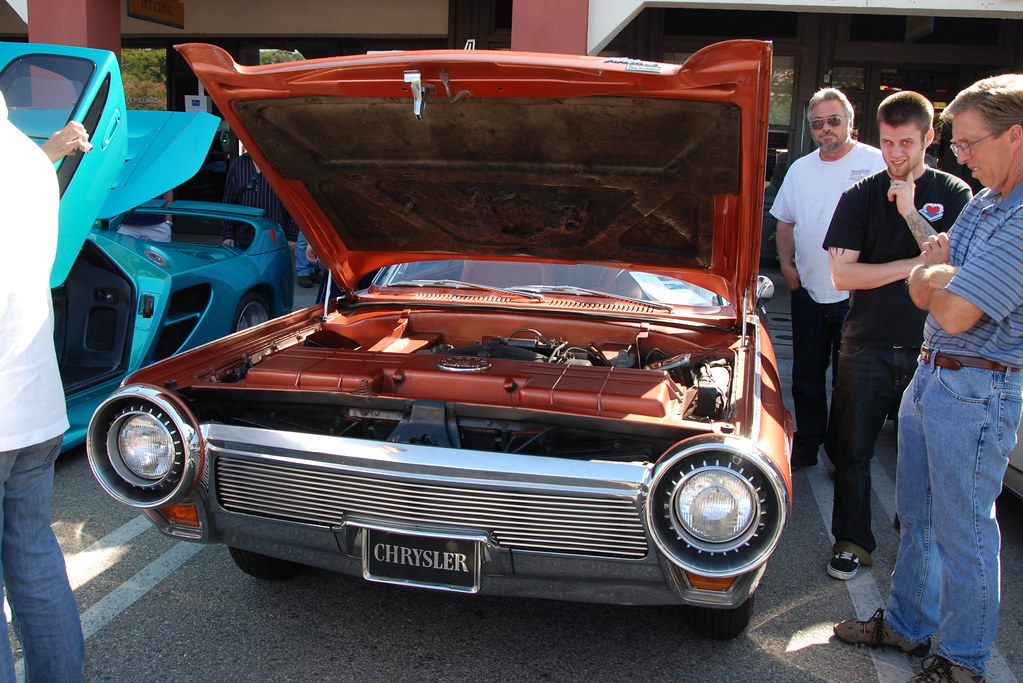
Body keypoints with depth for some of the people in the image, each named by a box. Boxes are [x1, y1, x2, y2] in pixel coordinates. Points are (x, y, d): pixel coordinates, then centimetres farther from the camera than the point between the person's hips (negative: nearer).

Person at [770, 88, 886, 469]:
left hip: (856, 294, -5)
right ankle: (807, 444, 28)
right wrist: (786, 262, 6)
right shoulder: (801, 169, 12)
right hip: (808, 291, 5)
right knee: (807, 375, 14)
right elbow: (785, 220, 20)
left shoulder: (877, 163, -5)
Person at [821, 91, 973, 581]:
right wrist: (915, 265, -11)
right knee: (853, 449, 5)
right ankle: (853, 541, 19)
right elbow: (842, 274, -6)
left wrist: (910, 212, -14)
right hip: (868, 345, 0)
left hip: (928, 347, 0)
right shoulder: (860, 197, 3)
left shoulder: (954, 195, 4)